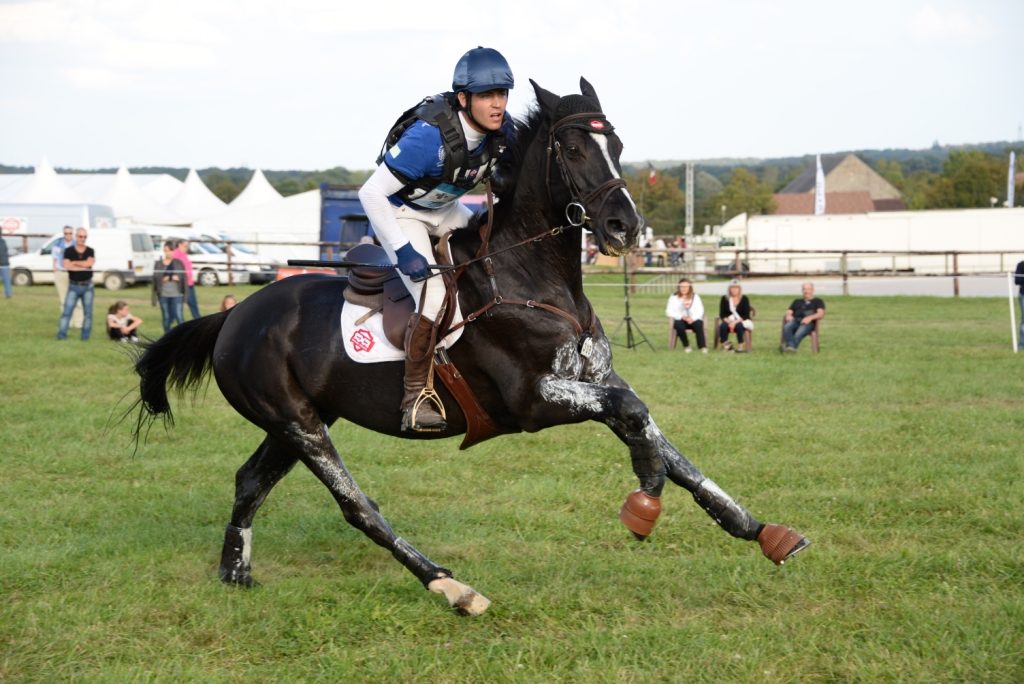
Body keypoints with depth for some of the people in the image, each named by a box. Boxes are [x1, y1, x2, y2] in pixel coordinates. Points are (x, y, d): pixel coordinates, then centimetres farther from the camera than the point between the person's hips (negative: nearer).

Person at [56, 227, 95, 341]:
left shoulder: (90, 251, 4)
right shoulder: (69, 251, 0)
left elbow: (89, 263, -15)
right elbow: (66, 266, -15)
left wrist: (73, 263, -10)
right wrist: (82, 266, -14)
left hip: (87, 286, 2)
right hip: (73, 286, -1)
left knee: (88, 312, 5)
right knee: (67, 310, -7)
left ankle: (85, 336, 12)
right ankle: (61, 334, -7)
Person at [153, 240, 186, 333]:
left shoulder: (178, 263, 5)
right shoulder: (158, 264, 7)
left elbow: (184, 277, 5)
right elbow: (155, 277, 4)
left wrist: (178, 278, -13)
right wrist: (162, 279, -13)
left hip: (176, 294, -2)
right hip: (163, 294, 2)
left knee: (179, 317, -10)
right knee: (166, 318, 6)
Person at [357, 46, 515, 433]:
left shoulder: (501, 129, -15)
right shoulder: (431, 136, -36)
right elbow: (371, 193, -33)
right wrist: (403, 252, -35)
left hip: (445, 210, 7)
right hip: (401, 212, -7)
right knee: (435, 302, -21)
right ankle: (415, 399, -10)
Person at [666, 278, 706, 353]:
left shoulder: (695, 296, 9)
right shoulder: (674, 297, 6)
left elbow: (700, 310, 0)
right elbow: (669, 312, -4)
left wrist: (693, 318, -21)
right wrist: (682, 317, -19)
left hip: (693, 320, 1)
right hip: (680, 320, -1)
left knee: (698, 324, -34)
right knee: (679, 325, -36)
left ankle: (702, 346, -33)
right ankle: (686, 346, -18)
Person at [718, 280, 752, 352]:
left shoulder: (744, 299, -4)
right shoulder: (725, 299, 3)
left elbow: (746, 315, -10)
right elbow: (722, 314, 1)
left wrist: (736, 322, -24)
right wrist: (728, 321, -19)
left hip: (742, 321, -2)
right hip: (729, 321, 2)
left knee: (739, 326, -38)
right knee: (722, 326, -33)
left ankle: (740, 346, -30)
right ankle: (726, 345, -25)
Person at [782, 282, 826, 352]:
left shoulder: (818, 302, 21)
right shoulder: (797, 302, 34)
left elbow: (821, 314, 4)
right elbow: (789, 312, 24)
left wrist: (810, 317, -16)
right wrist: (788, 316, -3)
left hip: (808, 323, -3)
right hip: (795, 320, 3)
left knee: (799, 333, -38)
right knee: (787, 327, -35)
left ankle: (791, 348, -51)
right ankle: (790, 345, -51)